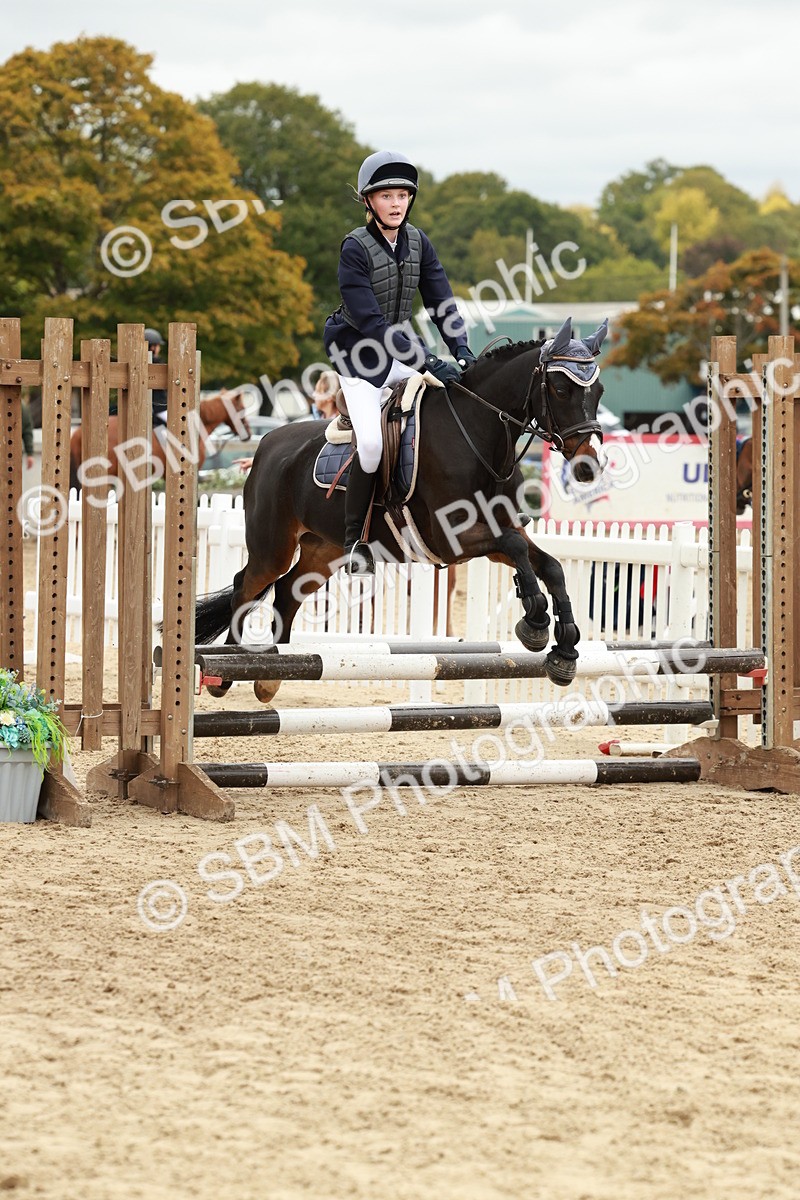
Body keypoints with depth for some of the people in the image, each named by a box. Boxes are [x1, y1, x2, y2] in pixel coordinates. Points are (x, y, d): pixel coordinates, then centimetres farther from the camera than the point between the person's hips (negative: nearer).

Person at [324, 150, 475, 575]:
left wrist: (462, 352, -19)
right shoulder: (355, 248, -19)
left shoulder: (417, 242, 0)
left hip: (401, 351, 7)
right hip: (358, 356, -7)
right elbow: (370, 321, -26)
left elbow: (441, 301, -1)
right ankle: (354, 539, -10)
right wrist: (428, 363, -32)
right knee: (373, 442, -26)